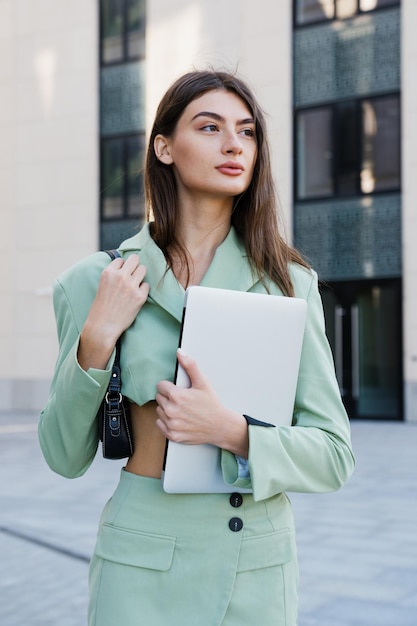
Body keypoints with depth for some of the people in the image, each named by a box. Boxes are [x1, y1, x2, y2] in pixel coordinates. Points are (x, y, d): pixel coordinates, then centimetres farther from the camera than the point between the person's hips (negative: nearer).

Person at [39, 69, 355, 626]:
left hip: (260, 569, 1)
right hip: (143, 564, -1)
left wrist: (233, 431, -19)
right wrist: (96, 341, -14)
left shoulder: (290, 283, -3)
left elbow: (335, 456, -3)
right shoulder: (98, 280, -4)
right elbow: (65, 457, -1)